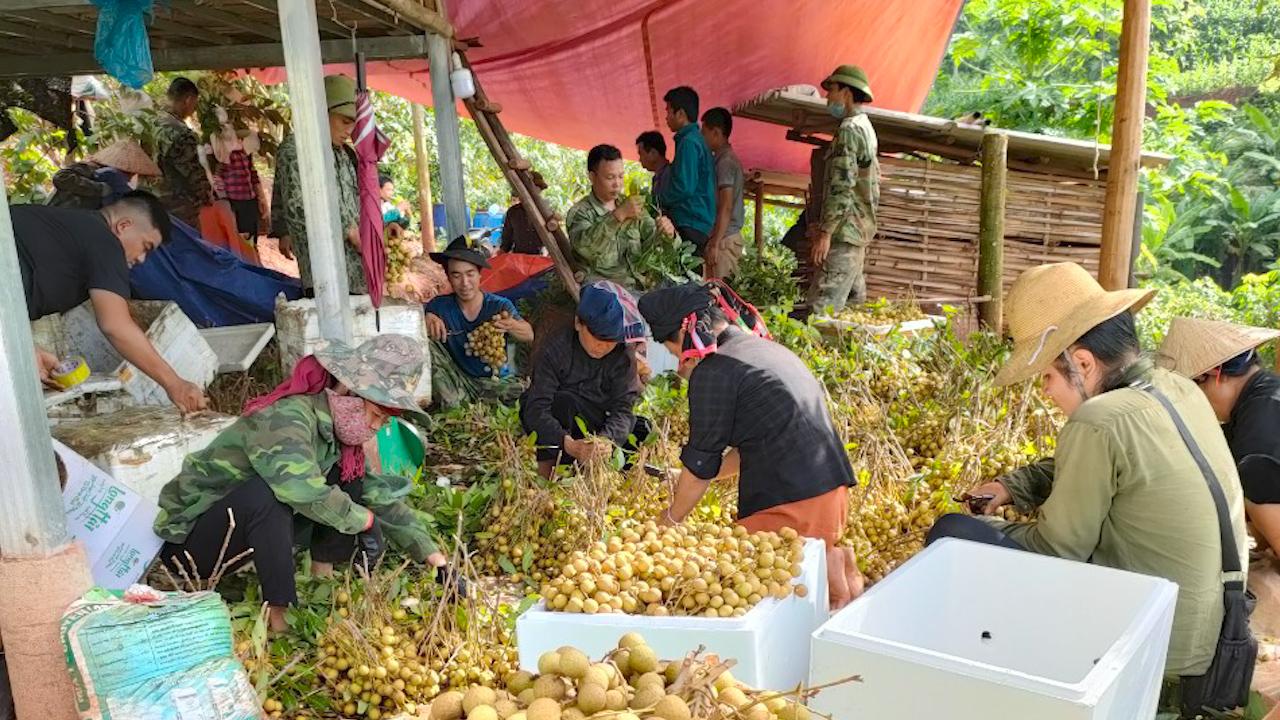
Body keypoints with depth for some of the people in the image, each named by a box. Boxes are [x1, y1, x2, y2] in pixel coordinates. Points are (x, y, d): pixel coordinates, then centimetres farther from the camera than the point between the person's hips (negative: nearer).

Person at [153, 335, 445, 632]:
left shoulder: (337, 430, -4)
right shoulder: (285, 419, -28)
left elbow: (381, 494, -1)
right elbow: (306, 493, -45)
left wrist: (436, 560, -6)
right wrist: (365, 521, -27)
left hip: (251, 532, 8)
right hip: (189, 537, -7)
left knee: (349, 476, -5)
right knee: (268, 493, -37)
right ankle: (278, 619, -28)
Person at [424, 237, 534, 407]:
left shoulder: (500, 306, -9)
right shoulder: (440, 306, -4)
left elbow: (529, 335, -25)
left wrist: (510, 326, -49)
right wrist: (427, 320, -32)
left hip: (496, 382, -1)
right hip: (460, 383, 1)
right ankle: (453, 409, -17)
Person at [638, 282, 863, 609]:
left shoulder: (713, 372, -10)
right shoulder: (767, 349, 18)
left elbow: (700, 463, -3)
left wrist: (670, 519, 13)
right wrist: (699, 477, 27)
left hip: (789, 503, -9)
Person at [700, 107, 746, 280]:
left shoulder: (725, 161, -11)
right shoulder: (727, 158, 18)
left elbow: (726, 207, -18)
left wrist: (714, 244, -19)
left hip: (724, 239, -9)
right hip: (728, 236, 9)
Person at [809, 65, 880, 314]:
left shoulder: (850, 129, -11)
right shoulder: (866, 127, 21)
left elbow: (841, 186, -20)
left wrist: (825, 232, -22)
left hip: (845, 230, -11)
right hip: (860, 229, 11)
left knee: (822, 307, -15)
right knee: (854, 301, 12)